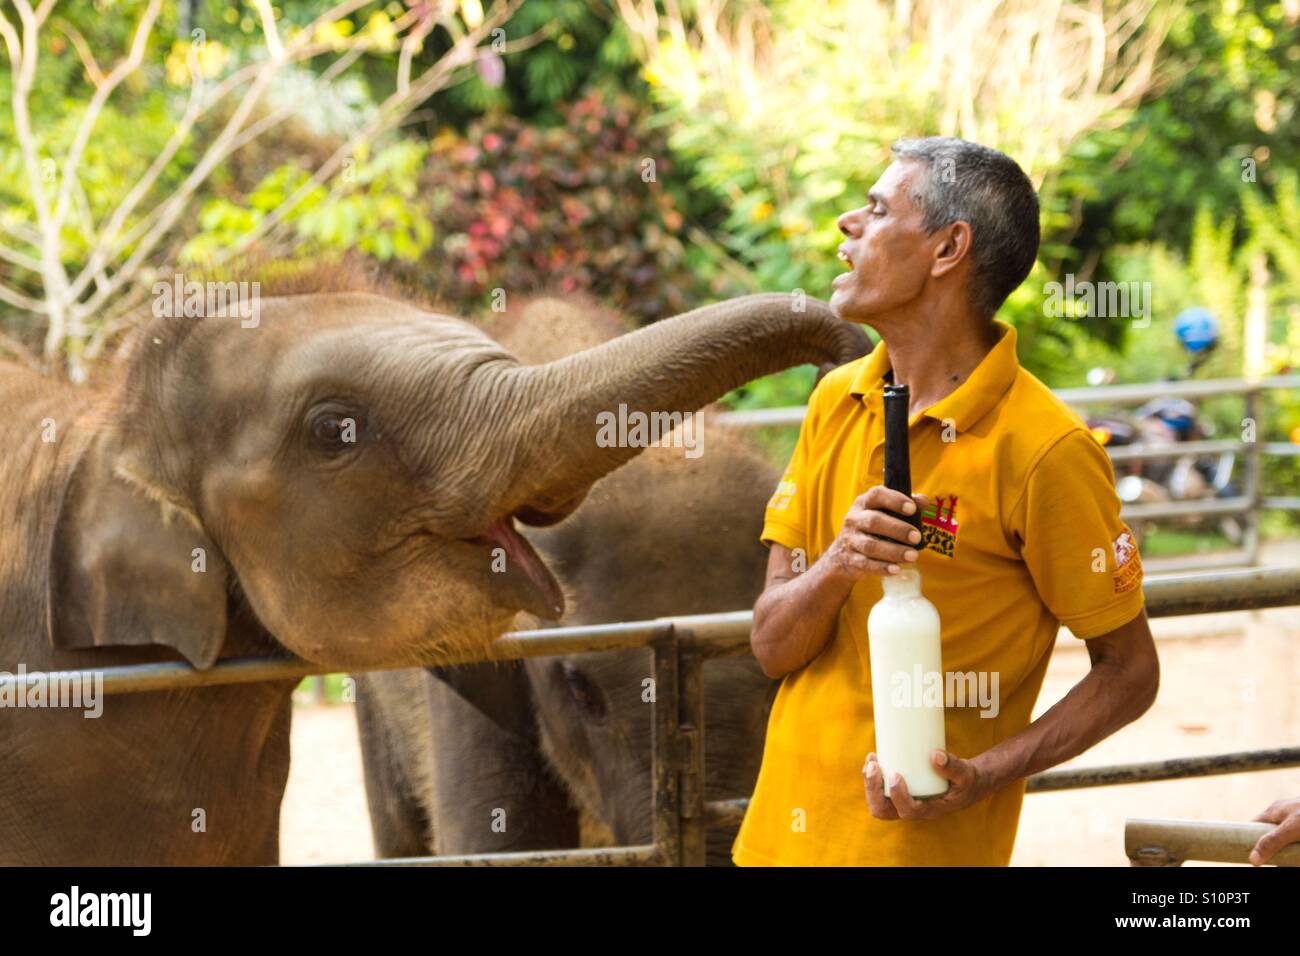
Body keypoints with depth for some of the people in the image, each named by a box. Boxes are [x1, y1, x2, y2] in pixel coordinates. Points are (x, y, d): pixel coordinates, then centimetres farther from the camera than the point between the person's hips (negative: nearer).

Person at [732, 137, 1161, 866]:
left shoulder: (1046, 449, -15)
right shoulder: (836, 402, 3)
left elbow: (1130, 673, -8)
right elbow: (772, 647, 1)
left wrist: (981, 777, -20)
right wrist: (835, 567, -19)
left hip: (922, 843, -6)